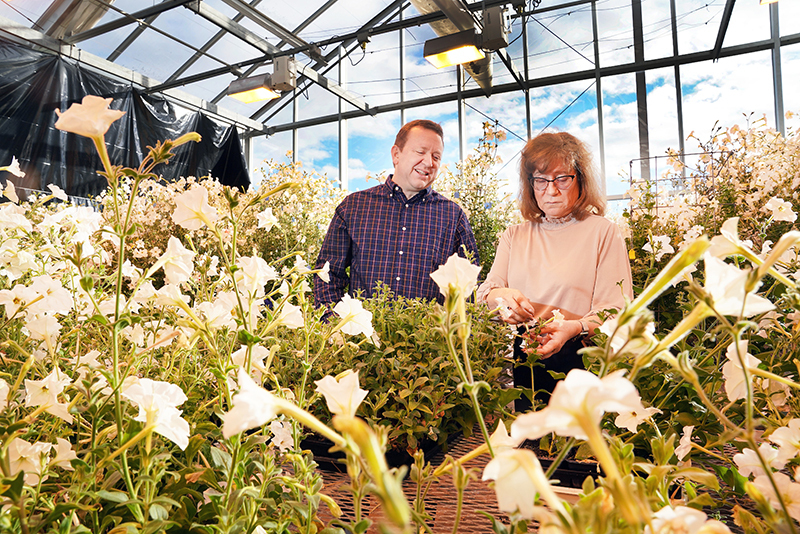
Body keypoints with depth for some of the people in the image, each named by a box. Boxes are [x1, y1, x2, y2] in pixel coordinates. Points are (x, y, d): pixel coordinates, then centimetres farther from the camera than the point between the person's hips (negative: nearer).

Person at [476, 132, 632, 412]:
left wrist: (575, 328, -24)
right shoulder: (514, 236, 16)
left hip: (579, 365, -2)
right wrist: (501, 297, -19)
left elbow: (615, 312, -4)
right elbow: (485, 292, 5)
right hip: (518, 368, 3)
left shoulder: (603, 232, 5)